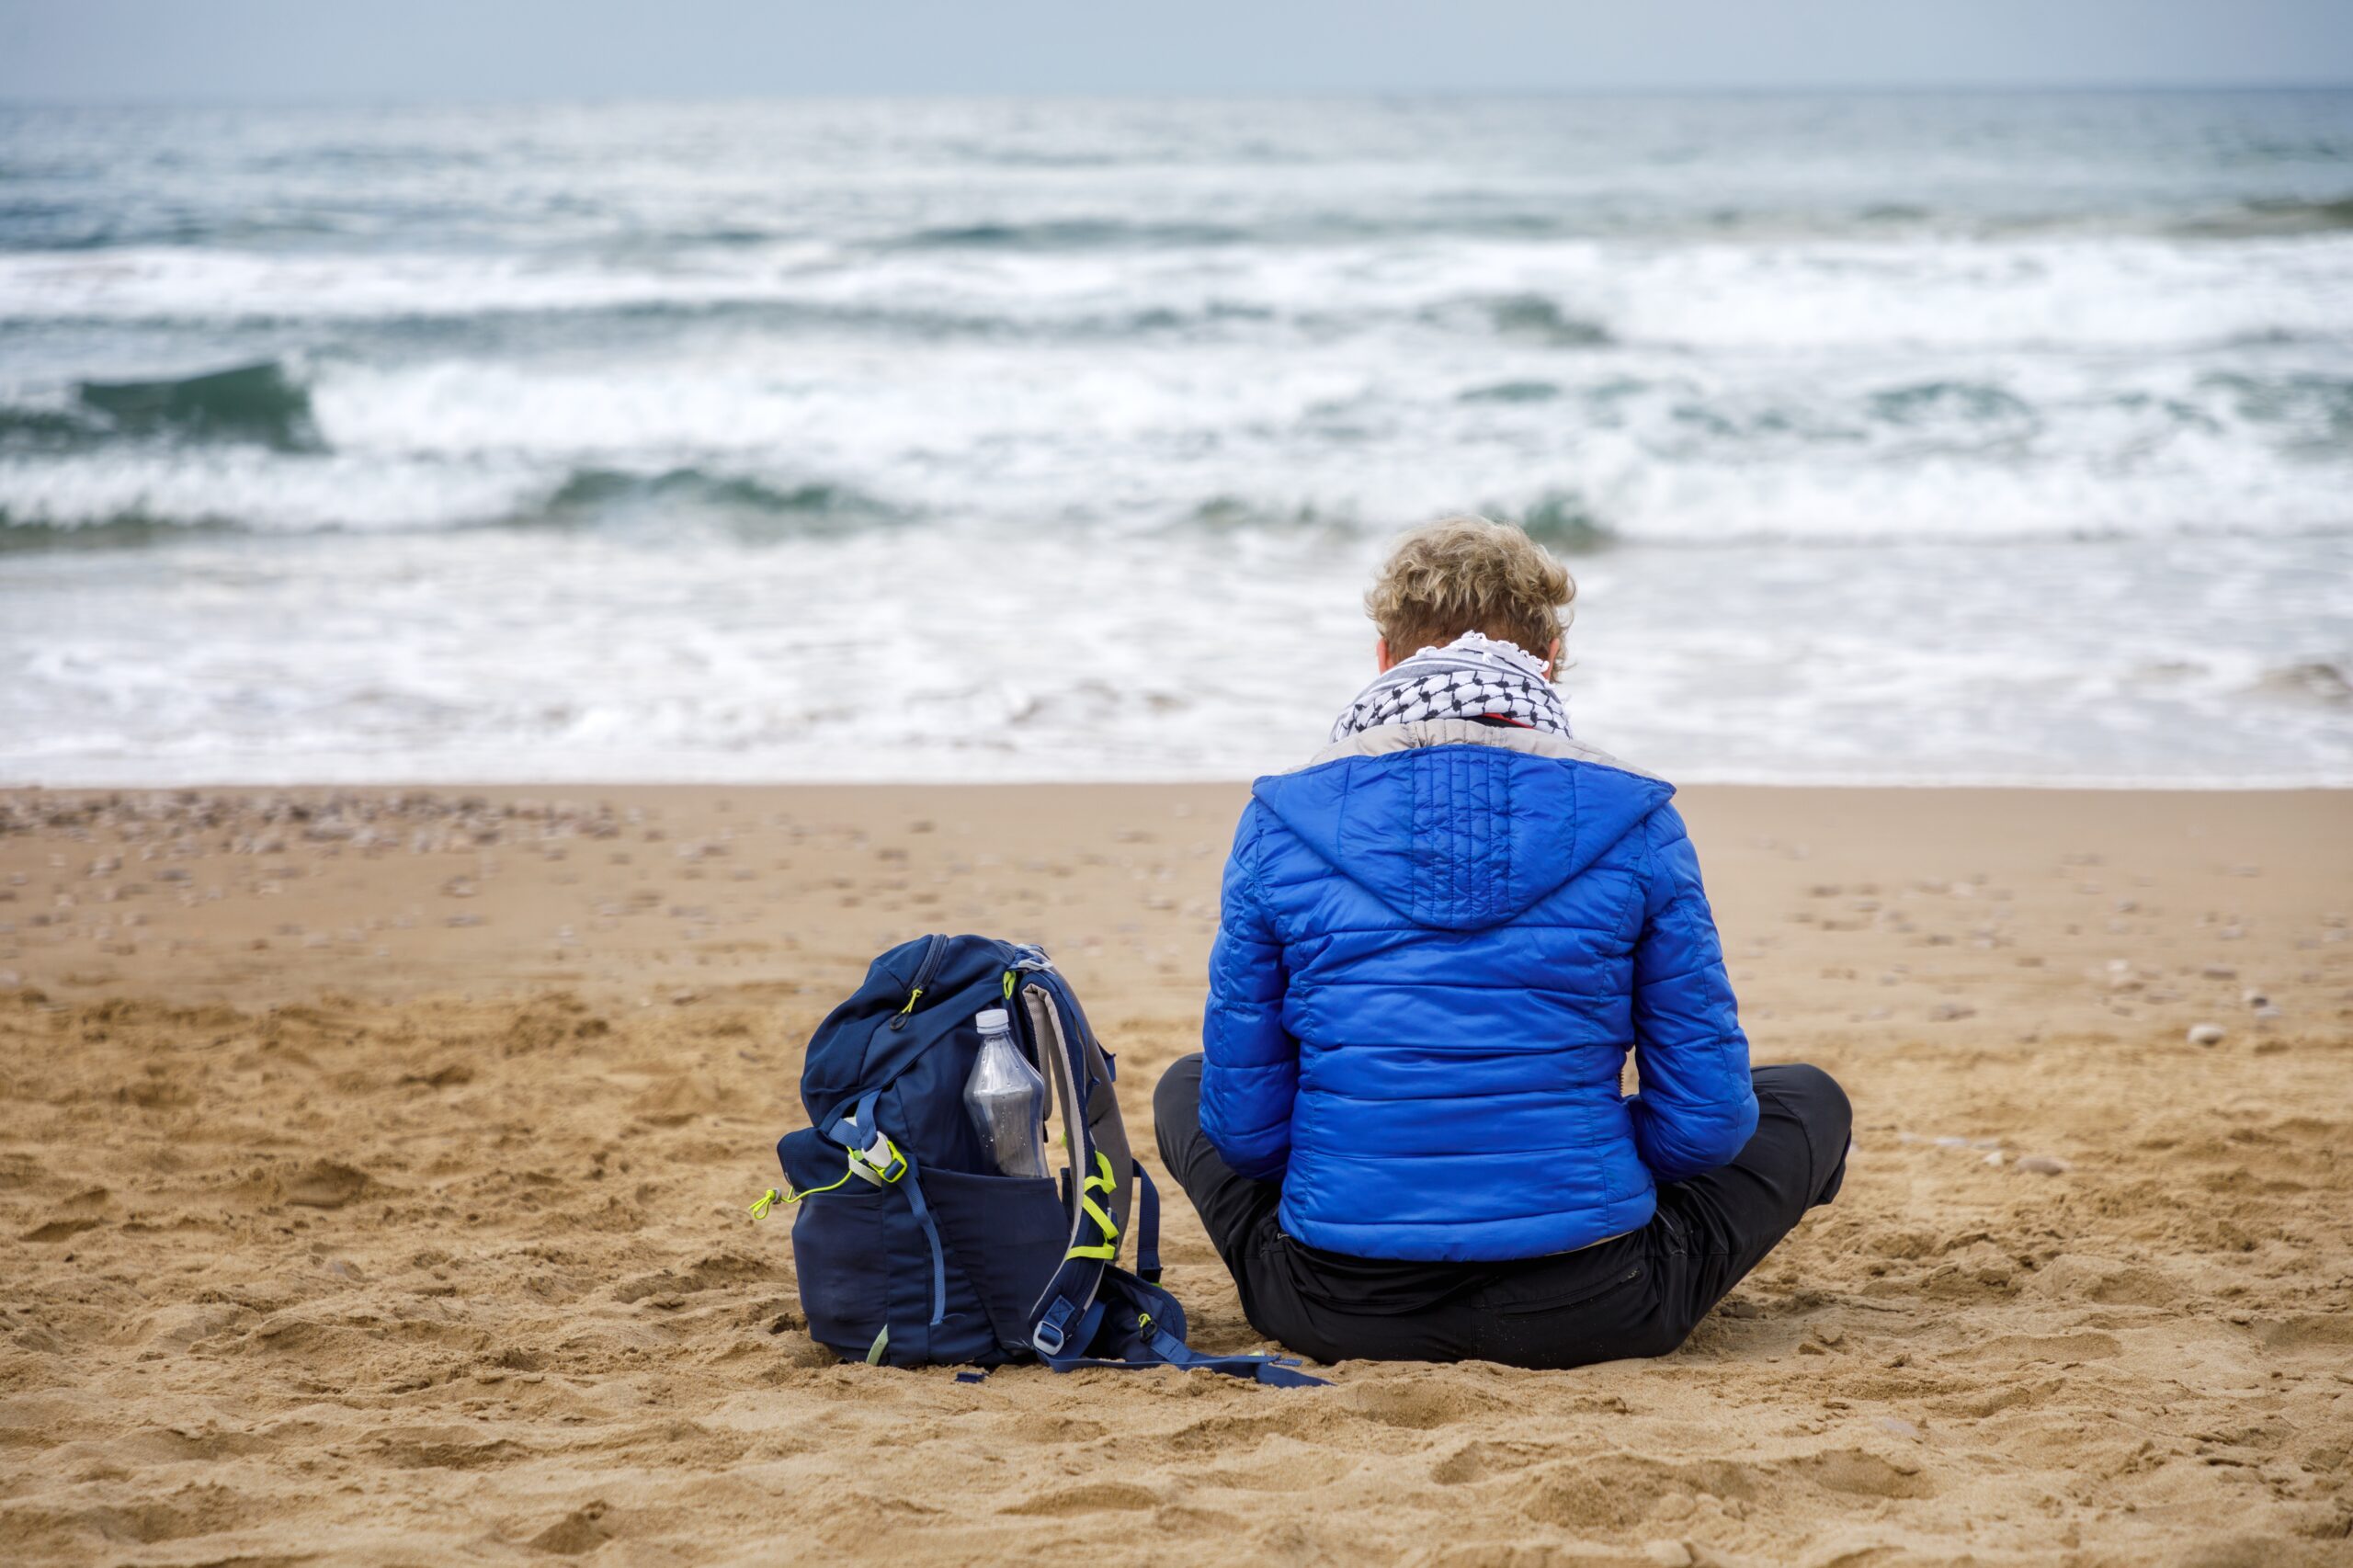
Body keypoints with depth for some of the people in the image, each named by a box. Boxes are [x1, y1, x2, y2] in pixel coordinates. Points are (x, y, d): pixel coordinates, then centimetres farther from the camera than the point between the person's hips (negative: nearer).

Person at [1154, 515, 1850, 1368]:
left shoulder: (1281, 820, -2)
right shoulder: (1632, 820, -4)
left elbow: (1243, 1119, 1)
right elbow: (1705, 1117, -1)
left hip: (1339, 1313, 2)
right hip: (1587, 1315, -1)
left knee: (1185, 1087, 33)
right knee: (1808, 1100, 25)